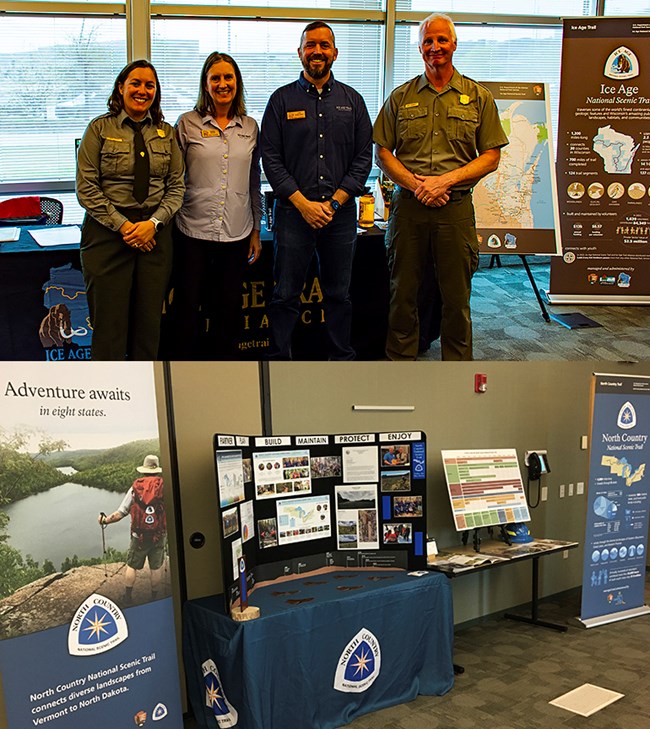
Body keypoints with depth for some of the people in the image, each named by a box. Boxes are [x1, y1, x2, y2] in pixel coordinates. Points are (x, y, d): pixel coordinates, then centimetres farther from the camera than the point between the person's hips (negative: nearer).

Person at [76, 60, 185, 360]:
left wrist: (154, 223, -10)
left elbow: (176, 186, 6)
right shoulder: (100, 129, 1)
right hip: (108, 233, -3)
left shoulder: (166, 133, 10)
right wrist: (123, 225, -12)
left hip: (155, 234, 3)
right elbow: (86, 188, -5)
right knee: (109, 322, -2)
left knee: (149, 321, 7)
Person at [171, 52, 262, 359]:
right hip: (193, 231, -2)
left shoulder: (250, 127, 9)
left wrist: (256, 230, 13)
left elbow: (255, 182, 14)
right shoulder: (187, 123, 1)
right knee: (187, 308, 3)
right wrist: (169, 221, -3)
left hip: (236, 233, 2)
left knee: (228, 309, 9)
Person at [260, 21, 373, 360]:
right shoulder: (282, 99, 5)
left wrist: (335, 201, -6)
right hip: (293, 211, -1)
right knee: (285, 295, 2)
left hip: (341, 212, 2)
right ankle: (279, 360, 13)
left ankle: (342, 358, 22)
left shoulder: (352, 101, 10)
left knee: (338, 294, 9)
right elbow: (270, 159, -1)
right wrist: (303, 203, -10)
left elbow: (364, 158, 6)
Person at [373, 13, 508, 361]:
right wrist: (415, 184, -10)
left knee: (456, 298, 5)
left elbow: (491, 156, 3)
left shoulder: (478, 97, 6)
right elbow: (381, 153, 7)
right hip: (408, 205, 1)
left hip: (456, 207, -1)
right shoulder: (401, 97, 9)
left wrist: (446, 179, -11)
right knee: (403, 293, 8)